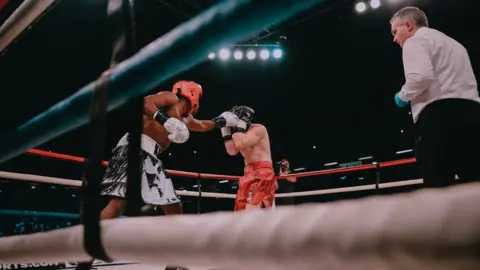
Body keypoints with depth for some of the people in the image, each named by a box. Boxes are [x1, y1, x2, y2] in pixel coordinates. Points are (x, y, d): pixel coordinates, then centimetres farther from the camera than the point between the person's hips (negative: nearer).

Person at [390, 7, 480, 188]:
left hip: (440, 115, -8)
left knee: (439, 187, -7)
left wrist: (403, 96, 0)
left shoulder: (415, 40, 2)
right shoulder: (452, 42, 30)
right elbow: (462, 81, 27)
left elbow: (421, 76, -16)